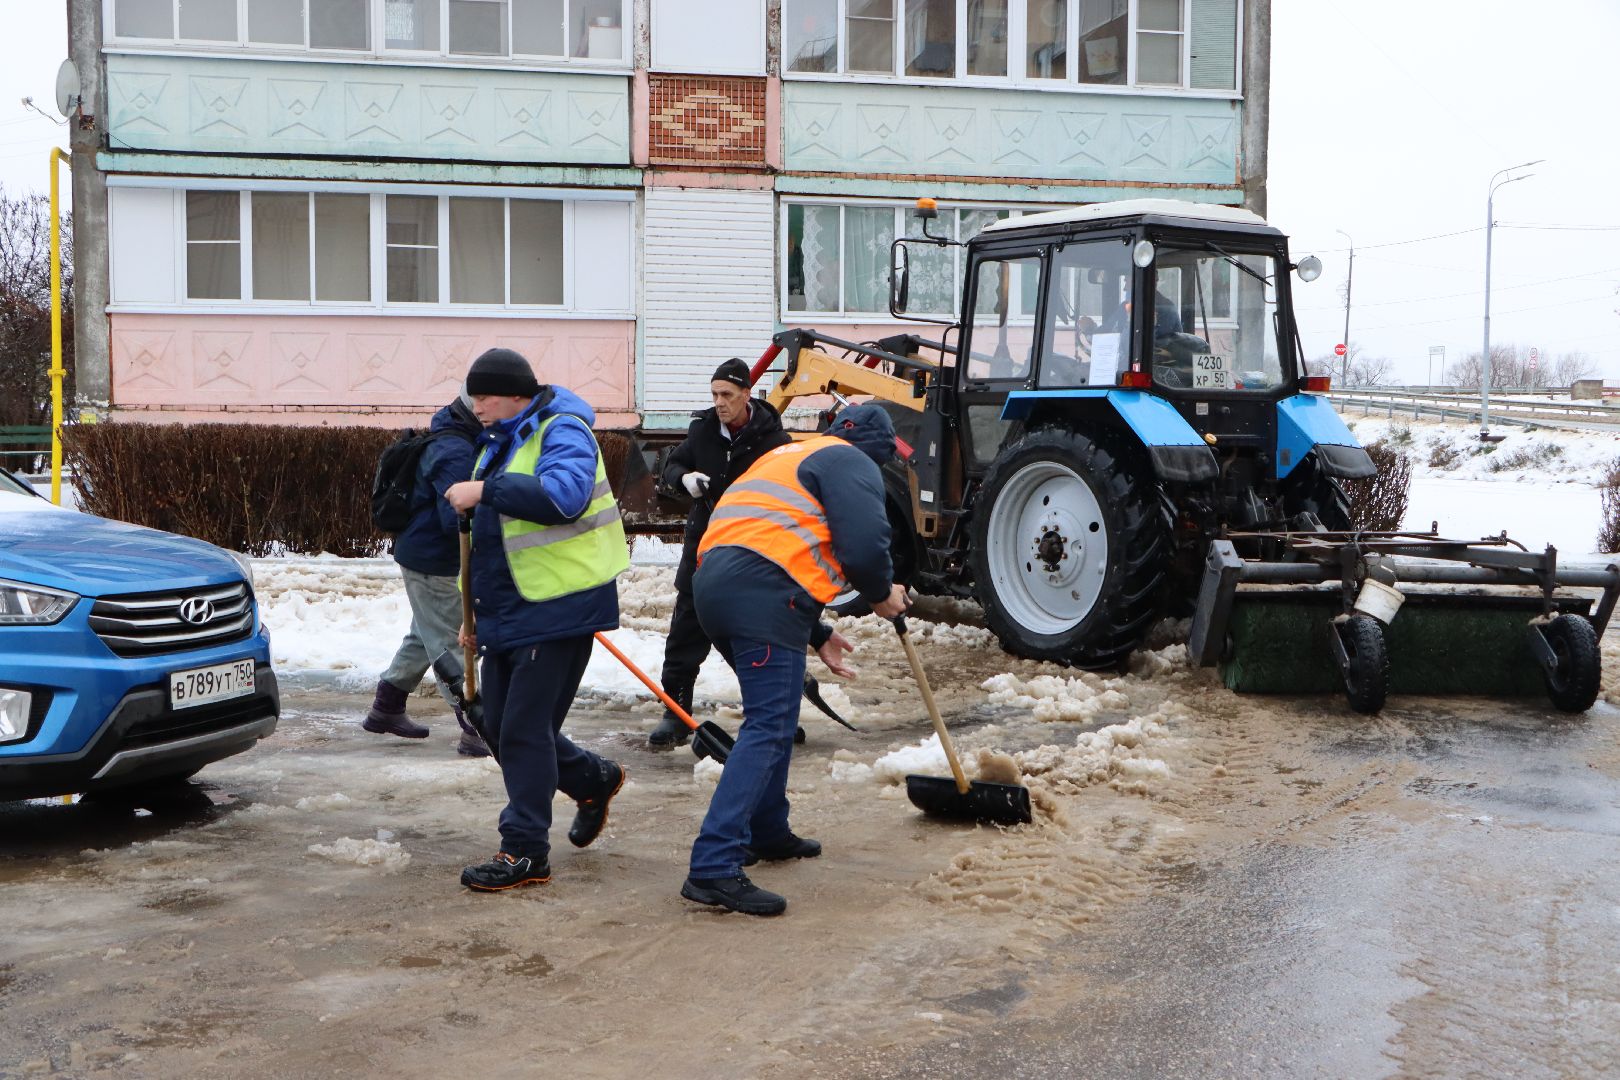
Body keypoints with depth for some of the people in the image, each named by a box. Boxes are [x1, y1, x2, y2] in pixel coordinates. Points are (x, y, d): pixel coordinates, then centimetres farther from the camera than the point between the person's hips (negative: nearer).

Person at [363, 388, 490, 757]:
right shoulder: (456, 453, -24)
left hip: (425, 558, 11)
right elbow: (456, 520, -32)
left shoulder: (456, 442, 9)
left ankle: (385, 710, 34)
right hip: (432, 563, -11)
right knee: (451, 646, -6)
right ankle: (477, 730, -2)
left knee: (423, 638, 21)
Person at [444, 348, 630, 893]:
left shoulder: (561, 431, -13)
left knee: (524, 729, -6)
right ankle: (594, 780, 35)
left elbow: (564, 494, -35)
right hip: (508, 611, 10)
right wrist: (476, 609, 22)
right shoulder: (497, 442, 16)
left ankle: (524, 852, 5)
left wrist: (486, 490, -32)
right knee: (501, 728, 15)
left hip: (558, 608, -10)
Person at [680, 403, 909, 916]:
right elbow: (864, 545, -12)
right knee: (768, 728, -12)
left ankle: (768, 833, 36)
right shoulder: (852, 464, 5)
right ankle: (713, 867, -21)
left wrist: (817, 635, 33)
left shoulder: (787, 456, 34)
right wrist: (882, 594, 9)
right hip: (762, 595, -9)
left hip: (713, 581, 10)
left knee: (774, 715, 25)